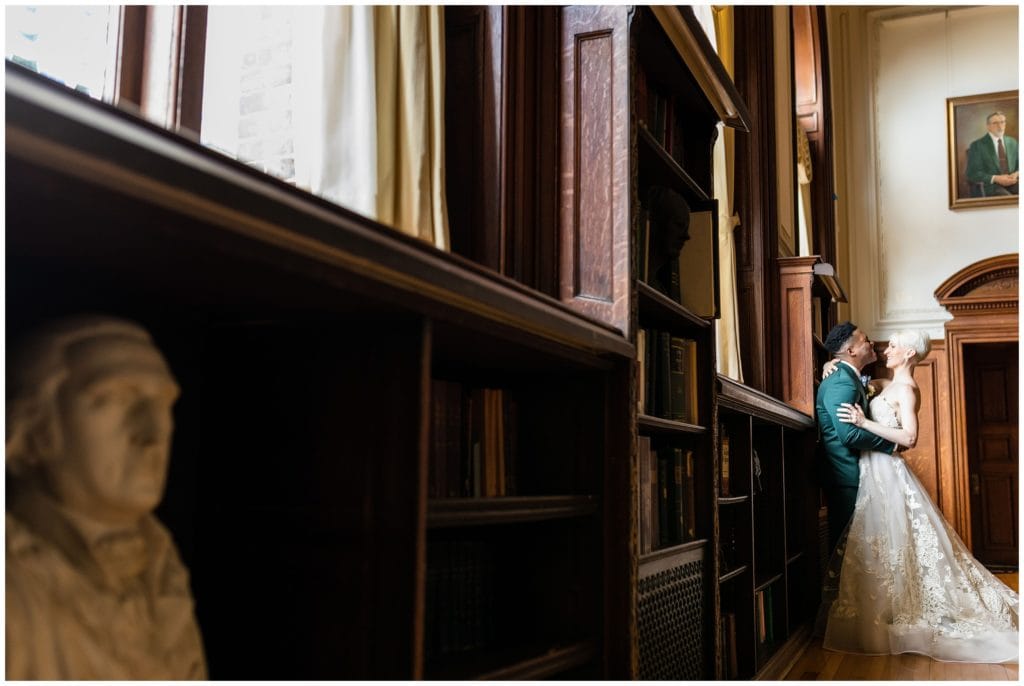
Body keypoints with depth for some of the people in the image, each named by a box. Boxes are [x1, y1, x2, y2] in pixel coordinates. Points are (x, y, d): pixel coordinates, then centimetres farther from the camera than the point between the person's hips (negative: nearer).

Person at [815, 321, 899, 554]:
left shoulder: (850, 378, 16)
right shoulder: (841, 382, -17)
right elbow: (849, 434, -24)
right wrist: (892, 443, -14)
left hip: (850, 475, 10)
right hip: (846, 477, -10)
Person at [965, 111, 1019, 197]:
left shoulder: (1012, 142, 16)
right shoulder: (977, 145, 0)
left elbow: (1020, 165, 20)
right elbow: (972, 173, -6)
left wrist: (1017, 174, -5)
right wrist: (996, 178, -18)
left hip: (1012, 182, 5)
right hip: (990, 185, -5)